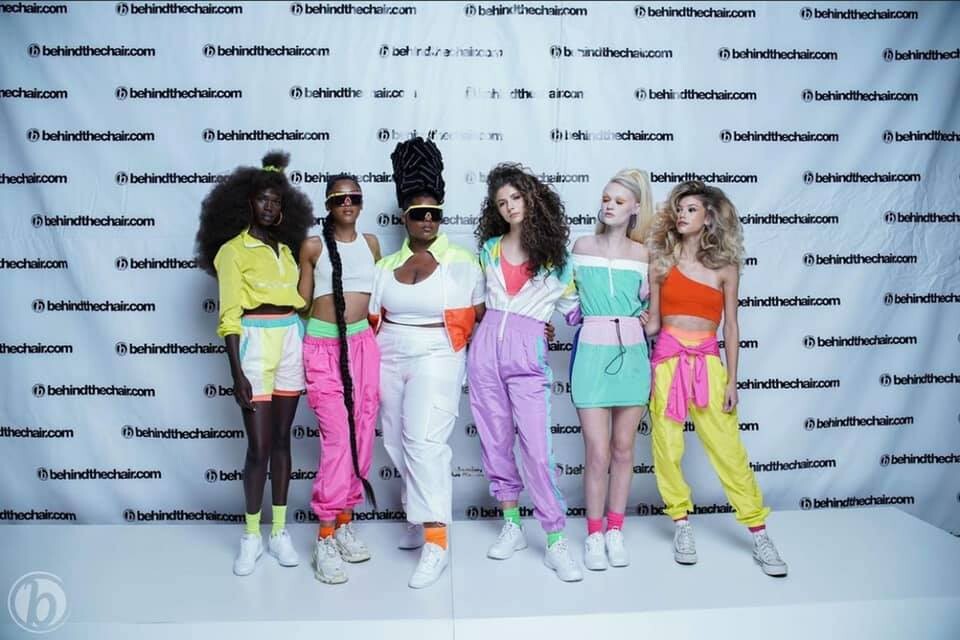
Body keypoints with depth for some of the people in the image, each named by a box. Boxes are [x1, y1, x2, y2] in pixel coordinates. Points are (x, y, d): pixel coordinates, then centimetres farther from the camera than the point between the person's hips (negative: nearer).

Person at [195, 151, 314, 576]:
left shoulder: (286, 247, 13)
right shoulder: (233, 250, -3)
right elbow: (230, 316, -8)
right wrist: (237, 373, -14)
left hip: (291, 341, 5)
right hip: (254, 343, -5)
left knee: (281, 439, 10)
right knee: (258, 447, -3)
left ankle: (279, 531, 20)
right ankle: (251, 538, 13)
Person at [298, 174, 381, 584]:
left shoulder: (371, 243, 11)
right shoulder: (313, 246, 1)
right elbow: (302, 300, 6)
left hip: (363, 344, 4)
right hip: (323, 347, -4)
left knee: (362, 435, 4)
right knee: (337, 436, -11)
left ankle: (345, 522, 18)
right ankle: (326, 538, -2)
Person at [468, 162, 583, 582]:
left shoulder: (554, 252, 5)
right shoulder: (489, 248, 13)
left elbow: (571, 302, 9)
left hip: (528, 350, -3)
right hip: (487, 346, 4)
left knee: (537, 445, -9)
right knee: (494, 440, 7)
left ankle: (555, 541, 0)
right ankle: (511, 525, 22)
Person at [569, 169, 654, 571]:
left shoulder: (643, 254, 5)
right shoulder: (581, 246, 5)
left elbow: (650, 303, 16)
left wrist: (647, 317, -1)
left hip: (632, 354, 1)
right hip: (592, 352, -1)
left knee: (623, 448, 9)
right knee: (598, 453, -4)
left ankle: (615, 531, 23)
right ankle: (594, 534, 13)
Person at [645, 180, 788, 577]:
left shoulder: (725, 266, 4)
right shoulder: (661, 261, 5)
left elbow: (731, 326, 5)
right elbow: (653, 322, 6)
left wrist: (731, 380, 1)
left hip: (707, 362, -1)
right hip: (667, 360, 1)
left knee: (728, 449, -2)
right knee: (667, 447, 4)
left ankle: (759, 534, 11)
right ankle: (681, 524, 22)